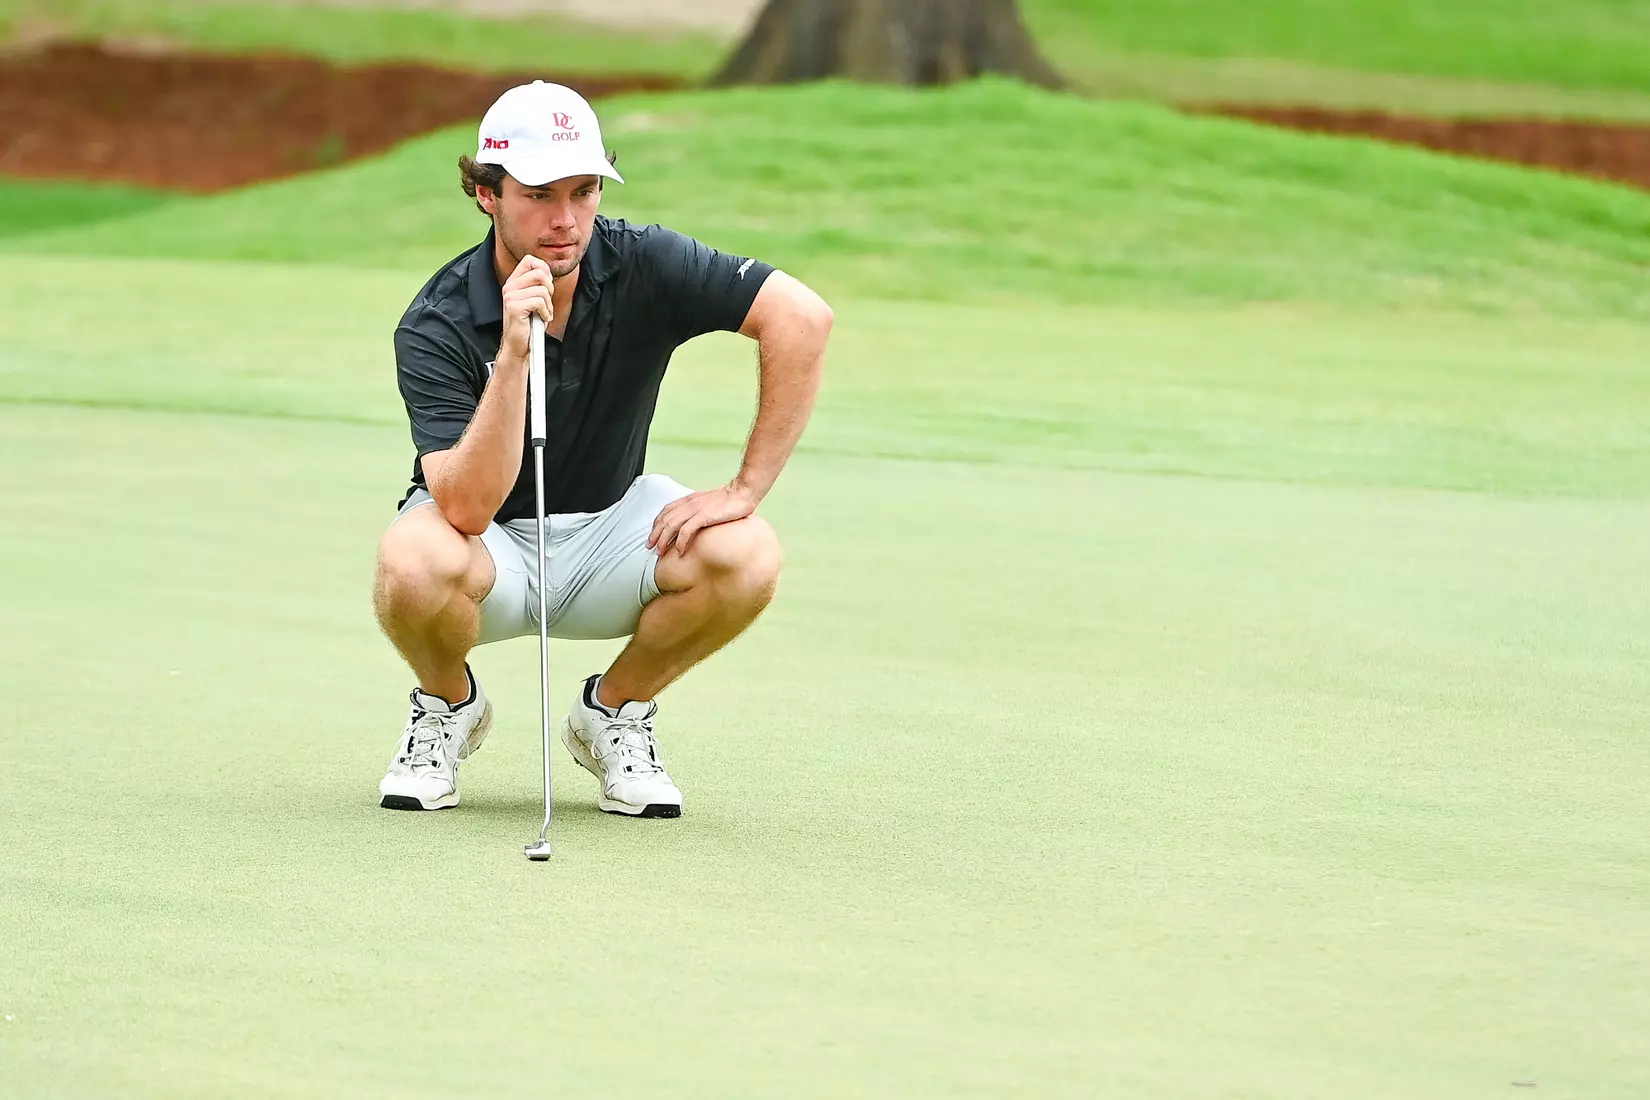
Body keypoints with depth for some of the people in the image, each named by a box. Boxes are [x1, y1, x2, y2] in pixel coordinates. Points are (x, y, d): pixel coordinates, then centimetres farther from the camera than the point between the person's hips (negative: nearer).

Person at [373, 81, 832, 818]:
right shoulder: (435, 328, -23)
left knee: (745, 557, -28)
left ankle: (615, 711, 2)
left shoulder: (644, 266, -17)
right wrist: (512, 355, -43)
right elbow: (467, 508, -33)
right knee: (413, 561, -38)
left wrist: (745, 489, -24)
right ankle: (449, 705, -1)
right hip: (490, 540, -2)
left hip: (609, 526, 2)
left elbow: (801, 318, -22)